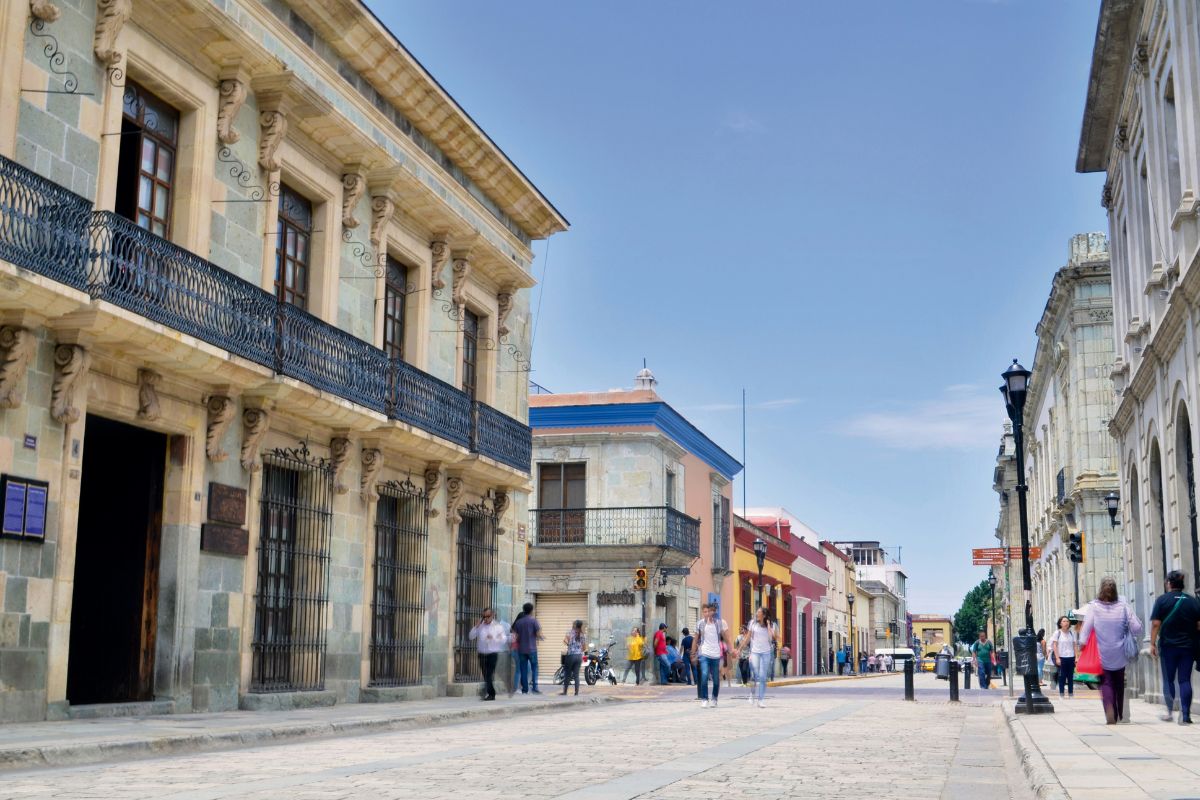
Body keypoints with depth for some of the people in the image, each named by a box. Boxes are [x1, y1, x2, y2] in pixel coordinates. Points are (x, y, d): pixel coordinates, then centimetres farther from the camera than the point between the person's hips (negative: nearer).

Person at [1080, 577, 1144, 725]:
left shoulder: (1093, 607, -11)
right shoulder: (1123, 606, -7)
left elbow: (1086, 628, -13)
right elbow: (1136, 628, -7)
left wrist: (1082, 643, -4)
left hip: (1102, 655, -2)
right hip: (1119, 654, 2)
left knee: (1106, 683, 4)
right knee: (1119, 684, 19)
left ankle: (1110, 711, -18)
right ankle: (1121, 715, 27)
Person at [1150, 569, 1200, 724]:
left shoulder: (1162, 599, -5)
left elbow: (1156, 624, -9)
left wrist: (1153, 643, -4)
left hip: (1168, 646, -2)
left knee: (1168, 680, 10)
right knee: (1185, 680, 3)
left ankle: (1170, 711, 6)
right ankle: (1185, 715, -3)